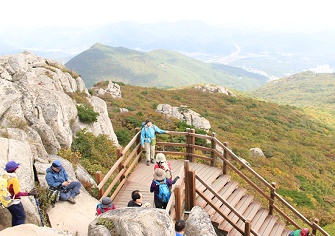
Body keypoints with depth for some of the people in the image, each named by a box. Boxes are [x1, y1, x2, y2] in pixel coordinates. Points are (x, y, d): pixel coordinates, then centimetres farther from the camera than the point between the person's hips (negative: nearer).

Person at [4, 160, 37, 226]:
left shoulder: (4, 177, 1)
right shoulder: (14, 179, -24)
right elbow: (17, 193, -26)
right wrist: (29, 193, -27)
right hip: (15, 202, -8)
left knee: (15, 217, 21)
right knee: (22, 216, 4)